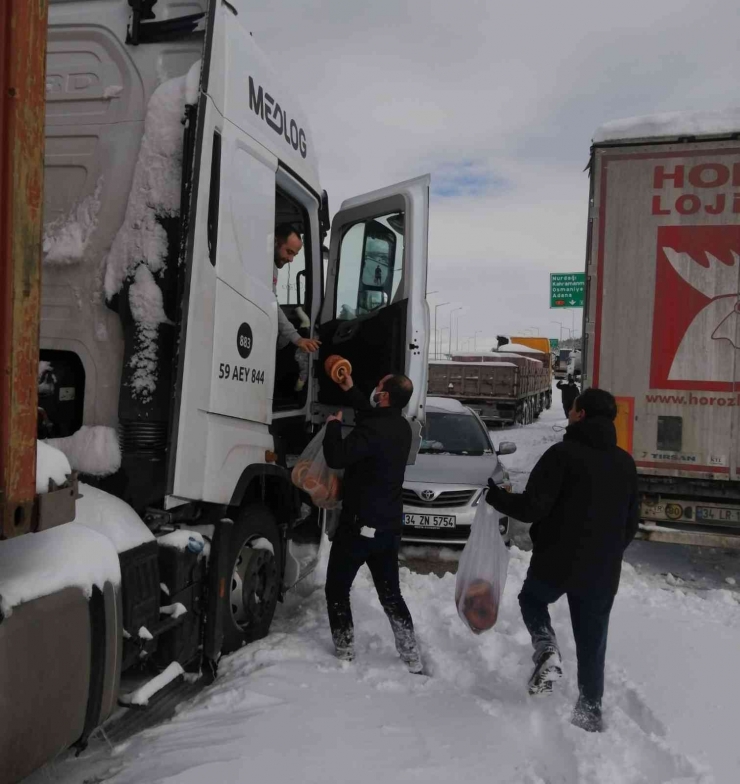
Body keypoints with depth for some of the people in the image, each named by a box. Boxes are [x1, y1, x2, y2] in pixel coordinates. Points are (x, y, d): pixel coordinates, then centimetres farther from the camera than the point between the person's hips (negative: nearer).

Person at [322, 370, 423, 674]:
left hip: (359, 524, -8)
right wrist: (350, 390, 29)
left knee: (337, 590, 9)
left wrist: (333, 425, -9)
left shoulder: (374, 430, -23)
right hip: (389, 526, 8)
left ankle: (345, 655, 14)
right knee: (391, 595, 16)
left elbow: (336, 457, -25)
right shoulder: (401, 427, 6)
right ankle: (413, 660, 17)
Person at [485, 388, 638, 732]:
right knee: (592, 643, 17)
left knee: (532, 599, 24)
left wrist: (494, 495, -3)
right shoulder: (625, 463, 6)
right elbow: (631, 525, 12)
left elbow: (532, 507, -19)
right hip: (603, 571, 5)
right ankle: (590, 711, 21)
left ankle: (546, 647, 0)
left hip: (556, 562, -5)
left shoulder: (563, 454, -14)